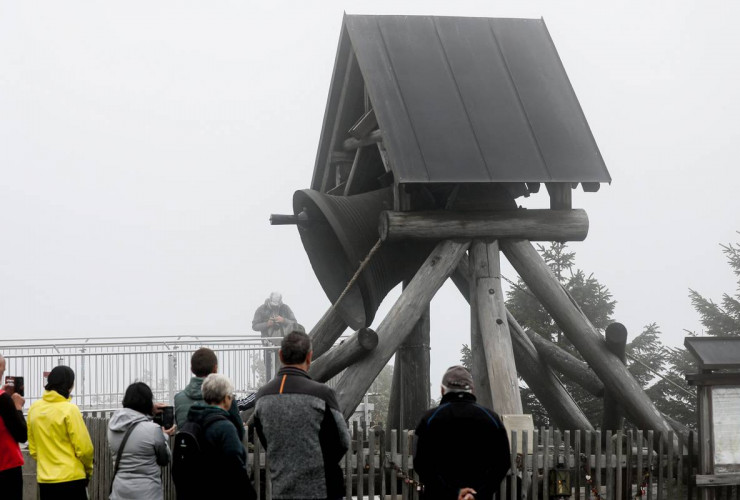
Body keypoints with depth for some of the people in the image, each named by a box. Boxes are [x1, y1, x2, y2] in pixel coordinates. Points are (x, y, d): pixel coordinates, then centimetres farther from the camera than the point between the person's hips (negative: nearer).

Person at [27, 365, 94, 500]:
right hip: (70, 478, -5)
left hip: (44, 478, 5)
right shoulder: (69, 409, -13)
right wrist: (88, 469, 6)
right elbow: (84, 448, -12)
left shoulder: (34, 409, 4)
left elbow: (33, 448, 10)